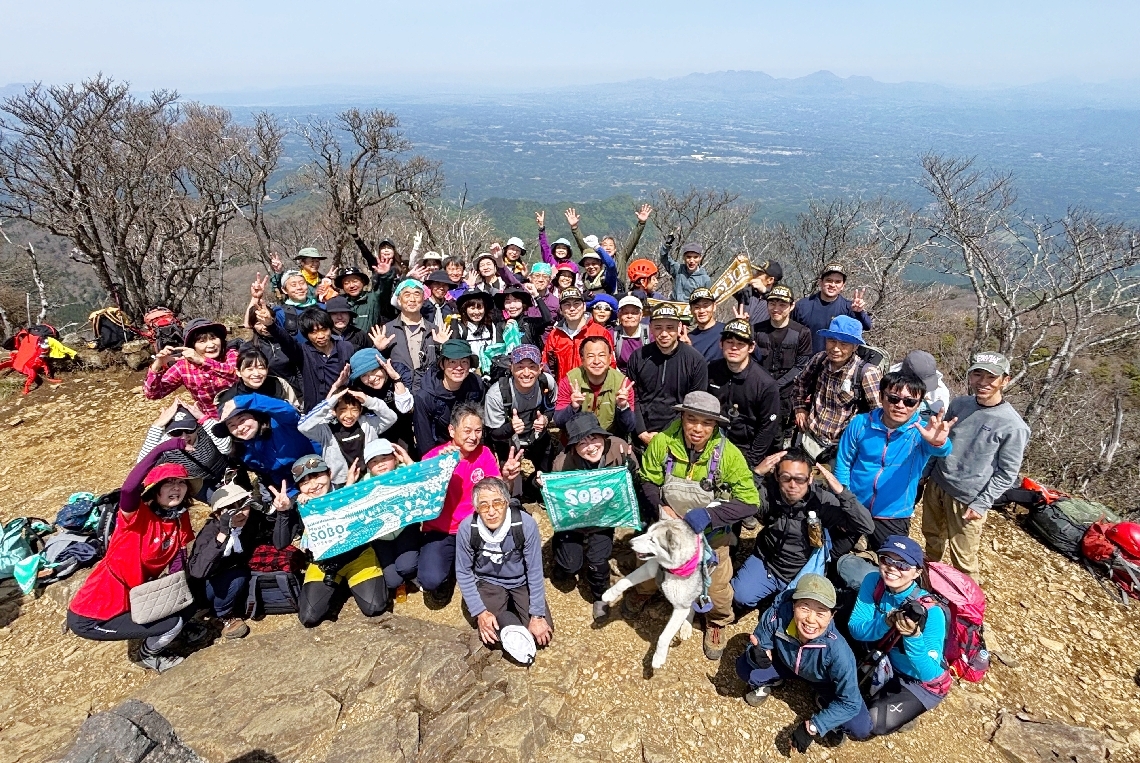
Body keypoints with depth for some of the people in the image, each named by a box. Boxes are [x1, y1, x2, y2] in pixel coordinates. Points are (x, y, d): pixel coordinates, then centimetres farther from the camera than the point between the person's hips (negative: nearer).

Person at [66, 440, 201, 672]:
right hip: (90, 617, -7)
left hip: (136, 596, 7)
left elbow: (178, 558, 0)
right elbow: (129, 488, -45)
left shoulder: (180, 518, -4)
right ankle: (149, 656, 18)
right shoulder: (137, 514, -24)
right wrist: (163, 448, -50)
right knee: (172, 624, -12)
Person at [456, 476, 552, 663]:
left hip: (521, 582, 0)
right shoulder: (466, 529, -24)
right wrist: (480, 612, -18)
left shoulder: (525, 524, -28)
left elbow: (535, 572, -17)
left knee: (543, 632, -12)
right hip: (488, 582, 0)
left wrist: (537, 616, -17)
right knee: (489, 632, -22)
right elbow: (463, 573, -11)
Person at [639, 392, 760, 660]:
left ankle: (716, 623, 39)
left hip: (711, 534, -1)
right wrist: (661, 506, -22)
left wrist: (709, 515, -32)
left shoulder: (728, 454, -25)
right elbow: (648, 481, -6)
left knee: (717, 590, 3)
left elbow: (749, 502, -23)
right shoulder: (662, 442, -23)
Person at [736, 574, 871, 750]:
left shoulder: (837, 650, -40)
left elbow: (850, 703, -28)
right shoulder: (777, 615, -38)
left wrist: (812, 727, -30)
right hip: (785, 663, 2)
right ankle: (770, 682, 12)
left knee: (861, 729, -19)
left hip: (825, 681, -1)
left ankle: (824, 700, 12)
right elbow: (756, 646, -20)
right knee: (744, 667, -23)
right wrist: (756, 654, -45)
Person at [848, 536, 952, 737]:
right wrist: (885, 623, -38)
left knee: (872, 722, -19)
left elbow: (929, 674, -31)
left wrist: (913, 636, -48)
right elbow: (855, 628, -19)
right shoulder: (873, 582, -18)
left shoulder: (931, 613, -31)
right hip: (886, 664, 5)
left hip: (921, 683, -4)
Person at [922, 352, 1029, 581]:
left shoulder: (1013, 426, -18)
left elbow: (1006, 474, -12)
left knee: (963, 558, 4)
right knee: (932, 538, 25)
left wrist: (981, 504, -15)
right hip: (935, 485, 6)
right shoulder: (958, 404, -3)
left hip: (967, 500, -5)